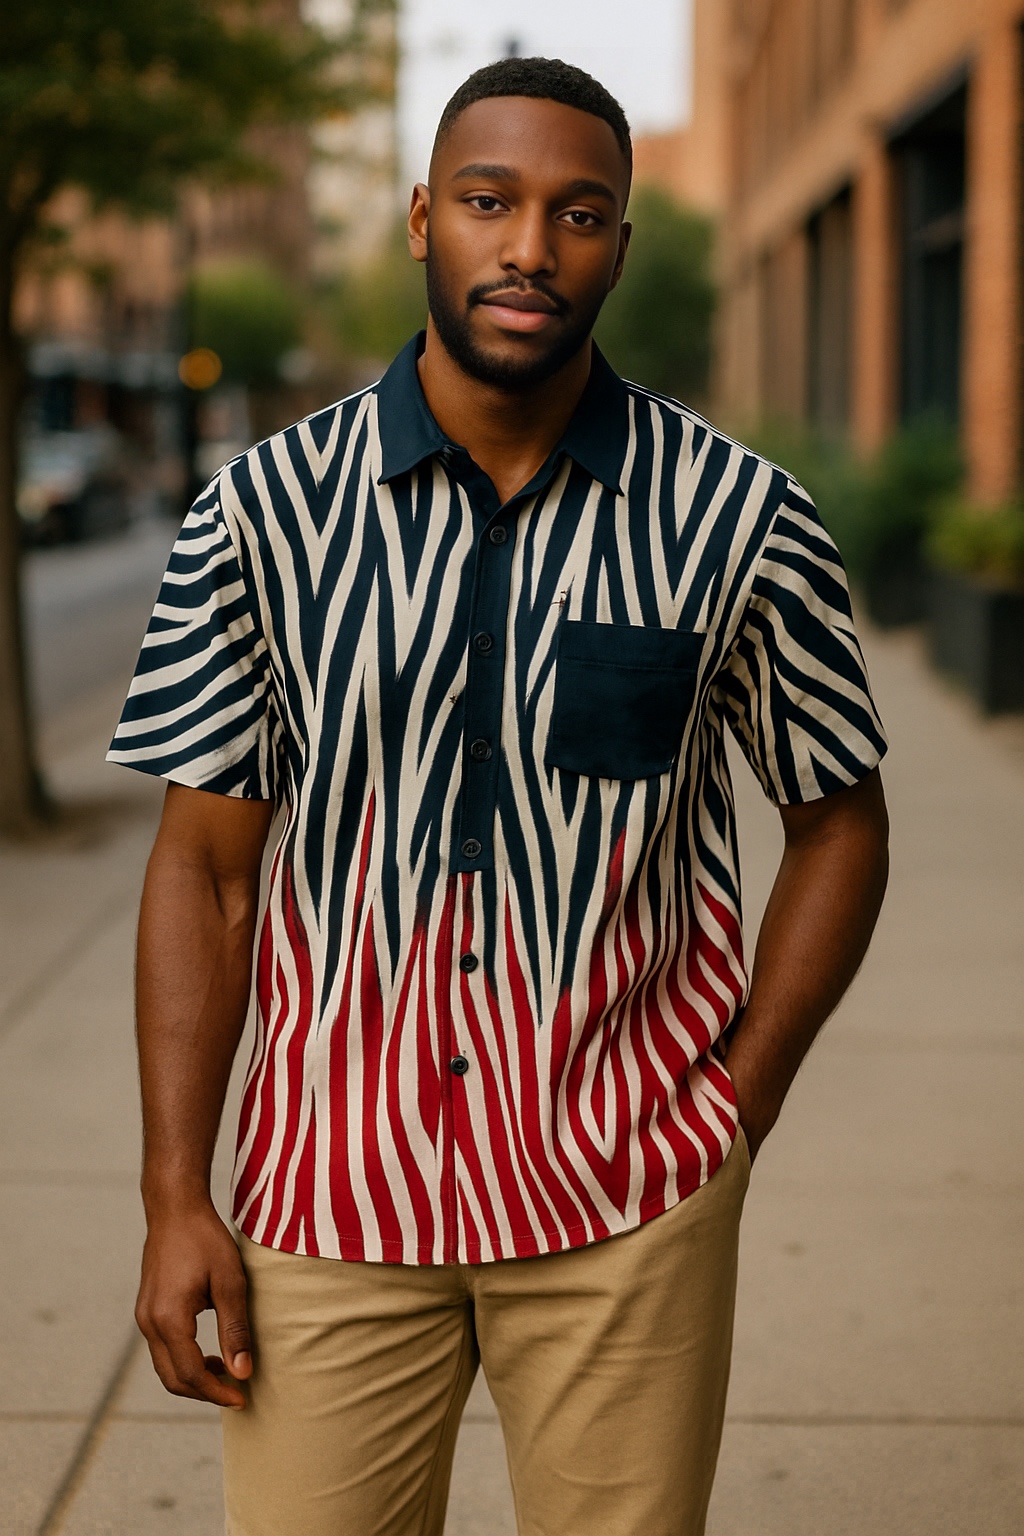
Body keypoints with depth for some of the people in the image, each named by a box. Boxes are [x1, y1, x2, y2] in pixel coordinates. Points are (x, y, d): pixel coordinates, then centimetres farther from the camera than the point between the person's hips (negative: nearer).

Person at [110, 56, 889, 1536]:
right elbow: (204, 864, 1)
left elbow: (838, 821, 6)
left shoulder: (739, 516, -4)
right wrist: (175, 1198, -3)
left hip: (627, 1198, 0)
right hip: (331, 1198, 1)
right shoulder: (266, 508, -2)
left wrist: (736, 1115, -1)